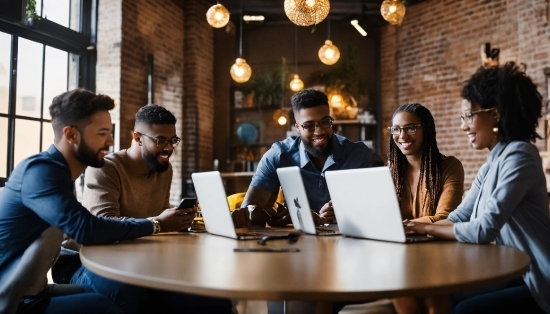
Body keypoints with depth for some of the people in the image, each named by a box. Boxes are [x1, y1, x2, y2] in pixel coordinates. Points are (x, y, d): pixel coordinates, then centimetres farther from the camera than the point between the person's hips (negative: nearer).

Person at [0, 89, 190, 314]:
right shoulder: (40, 171, -20)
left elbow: (81, 229, 5)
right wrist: (156, 225, -18)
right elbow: (86, 230, -30)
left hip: (28, 292, 8)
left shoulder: (54, 170, 9)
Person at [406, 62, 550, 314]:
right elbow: (458, 218, 7)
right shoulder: (491, 165, 11)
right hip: (516, 274, 9)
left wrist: (428, 228, -13)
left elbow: (484, 230, -24)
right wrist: (417, 228, -8)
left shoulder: (519, 156, -18)